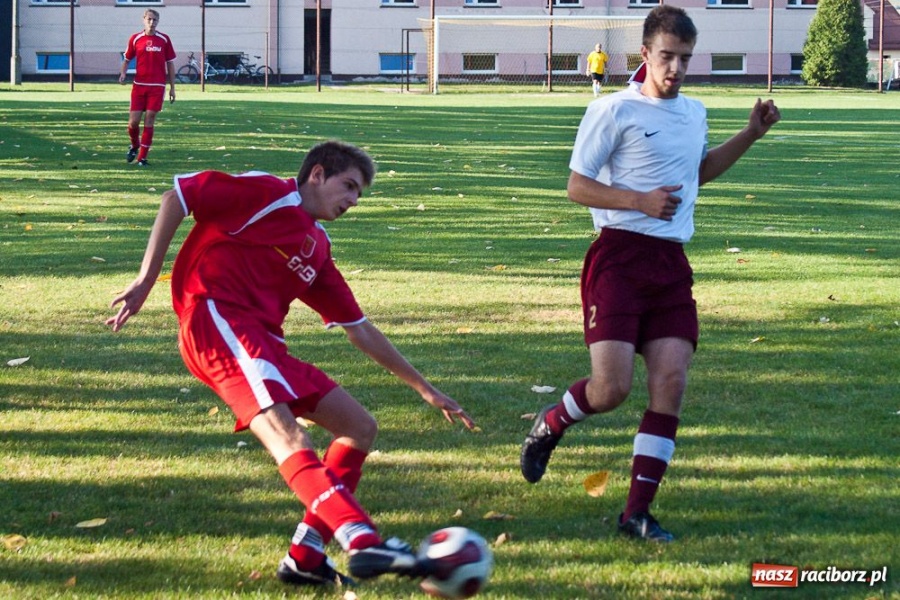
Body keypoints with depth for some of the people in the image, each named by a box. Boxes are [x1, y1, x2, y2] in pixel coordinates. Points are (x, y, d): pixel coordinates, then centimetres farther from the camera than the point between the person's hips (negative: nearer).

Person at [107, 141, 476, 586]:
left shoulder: (318, 251, 27)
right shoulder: (270, 194, 4)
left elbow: (360, 331, 31)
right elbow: (177, 197, -1)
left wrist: (425, 389, 31)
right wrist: (146, 280, -7)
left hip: (263, 344, 9)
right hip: (217, 318, -9)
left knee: (360, 427, 8)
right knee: (285, 434, -28)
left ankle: (305, 558, 3)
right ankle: (362, 541, -46)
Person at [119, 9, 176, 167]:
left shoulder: (164, 39, 2)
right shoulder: (135, 39, 4)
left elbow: (170, 63, 8)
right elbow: (127, 59, 13)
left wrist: (172, 88, 7)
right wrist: (123, 73, -8)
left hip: (157, 86, -1)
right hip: (139, 85, 1)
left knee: (149, 121, -4)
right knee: (133, 121, -3)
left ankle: (142, 157, 3)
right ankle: (134, 146, 28)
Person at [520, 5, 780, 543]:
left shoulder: (695, 113, 17)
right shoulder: (614, 111, -5)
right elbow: (577, 186, -5)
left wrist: (750, 135, 26)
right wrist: (642, 201, -17)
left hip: (672, 263, 6)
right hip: (619, 257, -6)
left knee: (671, 382, -6)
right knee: (613, 387, -14)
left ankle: (638, 512, -1)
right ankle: (548, 427, 20)